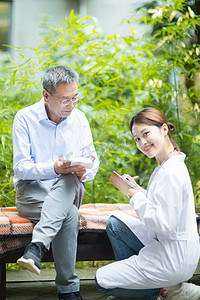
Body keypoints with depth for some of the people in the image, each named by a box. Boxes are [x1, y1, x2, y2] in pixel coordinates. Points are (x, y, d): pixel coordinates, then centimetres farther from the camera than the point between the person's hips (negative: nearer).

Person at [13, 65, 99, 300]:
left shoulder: (79, 119, 6)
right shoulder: (25, 118, -7)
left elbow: (92, 159, 8)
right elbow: (21, 167, -11)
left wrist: (85, 171, -18)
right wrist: (53, 168, -29)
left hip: (68, 190, 3)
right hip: (31, 190, -3)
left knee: (69, 181, -36)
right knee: (69, 214, -35)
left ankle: (37, 247, -50)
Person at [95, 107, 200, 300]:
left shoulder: (171, 173, -24)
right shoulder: (168, 165, 7)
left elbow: (164, 224, -27)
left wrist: (137, 197, -16)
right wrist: (137, 189, 6)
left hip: (174, 260, -10)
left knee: (102, 281, 0)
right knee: (115, 223, 20)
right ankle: (132, 284, 20)